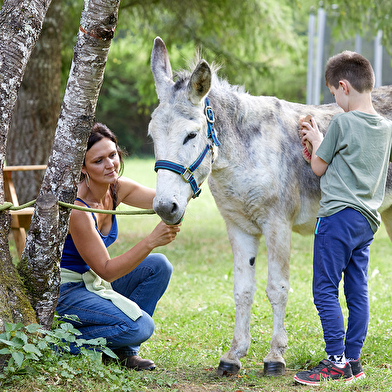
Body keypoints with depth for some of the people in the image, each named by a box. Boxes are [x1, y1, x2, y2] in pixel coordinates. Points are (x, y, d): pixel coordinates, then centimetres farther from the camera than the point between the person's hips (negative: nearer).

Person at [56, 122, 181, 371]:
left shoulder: (117, 189, -3)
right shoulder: (76, 208, -27)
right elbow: (106, 270, -25)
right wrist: (151, 241, -35)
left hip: (91, 282, 9)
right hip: (60, 291, -9)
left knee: (158, 266, -4)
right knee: (139, 326, -22)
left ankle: (124, 350, 3)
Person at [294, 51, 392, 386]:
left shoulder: (342, 123, -11)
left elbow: (319, 167, -1)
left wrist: (316, 141, 15)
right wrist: (325, 144, 21)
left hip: (339, 214, -8)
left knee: (325, 290, -3)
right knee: (358, 291, 10)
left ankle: (337, 361, -5)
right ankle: (353, 361, 13)